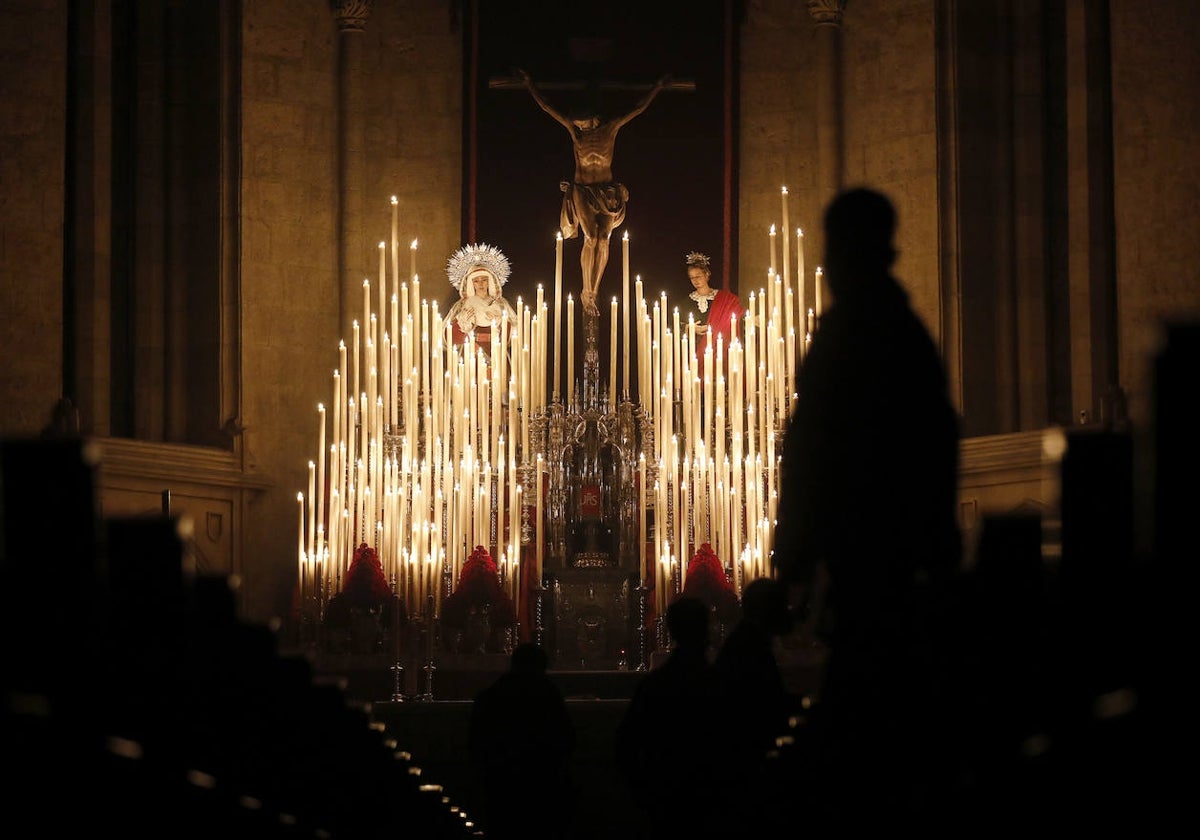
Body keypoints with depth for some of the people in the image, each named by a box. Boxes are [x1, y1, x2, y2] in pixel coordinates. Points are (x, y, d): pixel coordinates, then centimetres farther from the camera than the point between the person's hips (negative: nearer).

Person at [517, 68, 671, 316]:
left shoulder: (612, 127, 3)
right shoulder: (574, 128, 1)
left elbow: (639, 109, 10)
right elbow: (547, 107, 5)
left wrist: (657, 88, 13)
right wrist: (530, 86, 6)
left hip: (607, 192, 1)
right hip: (583, 191, -1)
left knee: (603, 239, -10)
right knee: (591, 237, -16)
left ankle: (593, 293, -4)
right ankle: (587, 292, -8)